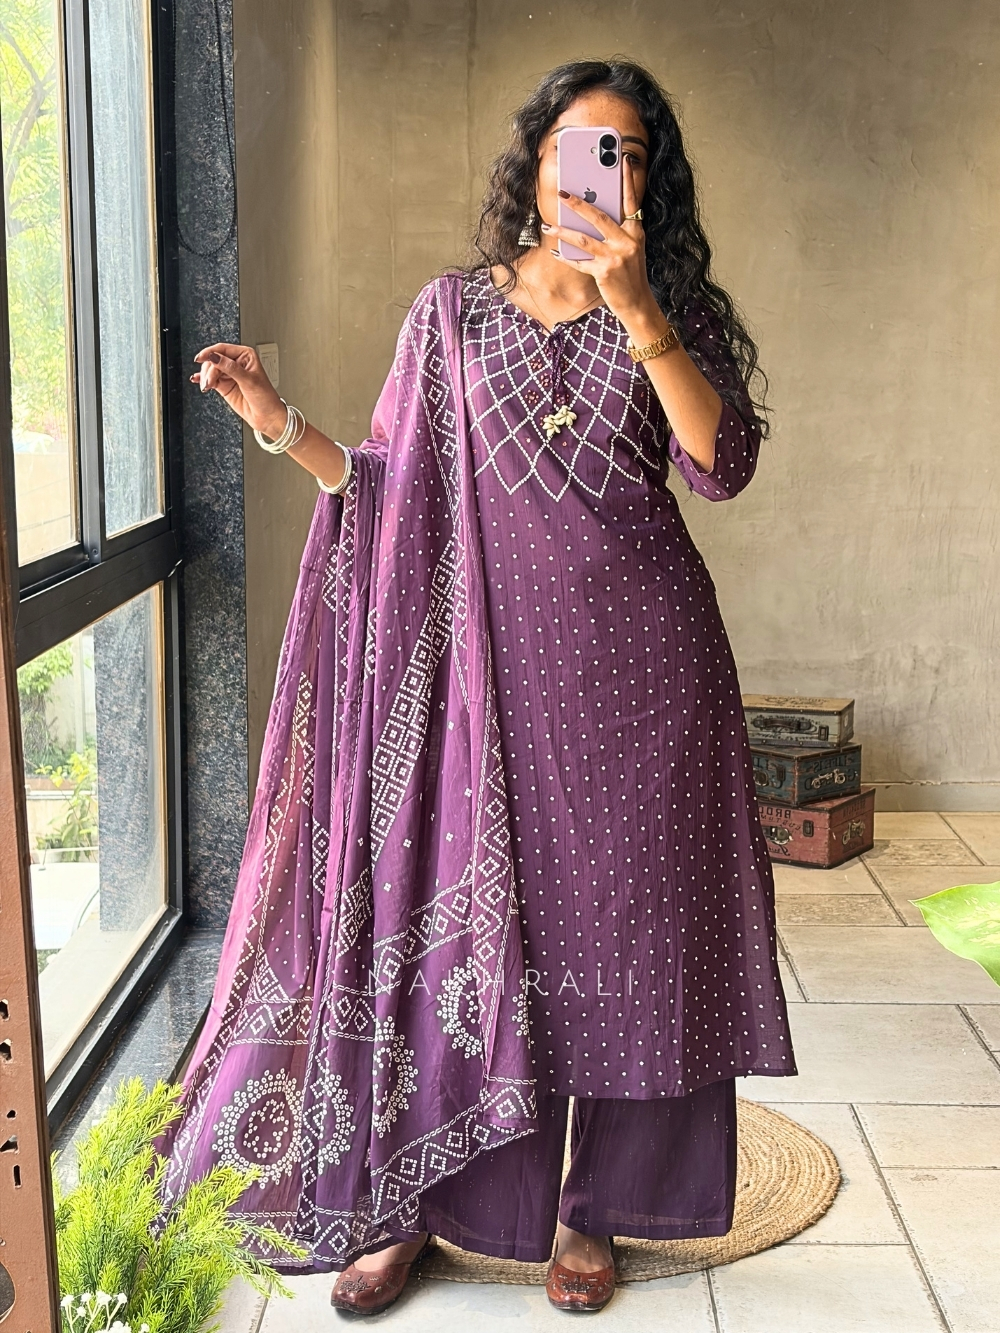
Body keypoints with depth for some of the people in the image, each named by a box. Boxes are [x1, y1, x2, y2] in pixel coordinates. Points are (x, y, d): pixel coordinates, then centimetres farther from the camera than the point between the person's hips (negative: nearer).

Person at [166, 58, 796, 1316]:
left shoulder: (673, 314, 6)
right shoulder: (452, 309, 8)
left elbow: (722, 465, -11)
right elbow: (390, 486, 10)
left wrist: (636, 310, -20)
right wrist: (280, 423, -5)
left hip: (640, 660, 0)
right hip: (493, 657, 0)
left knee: (623, 921, 4)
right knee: (462, 918, 2)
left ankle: (592, 1212, 22)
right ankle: (407, 1205, 19)